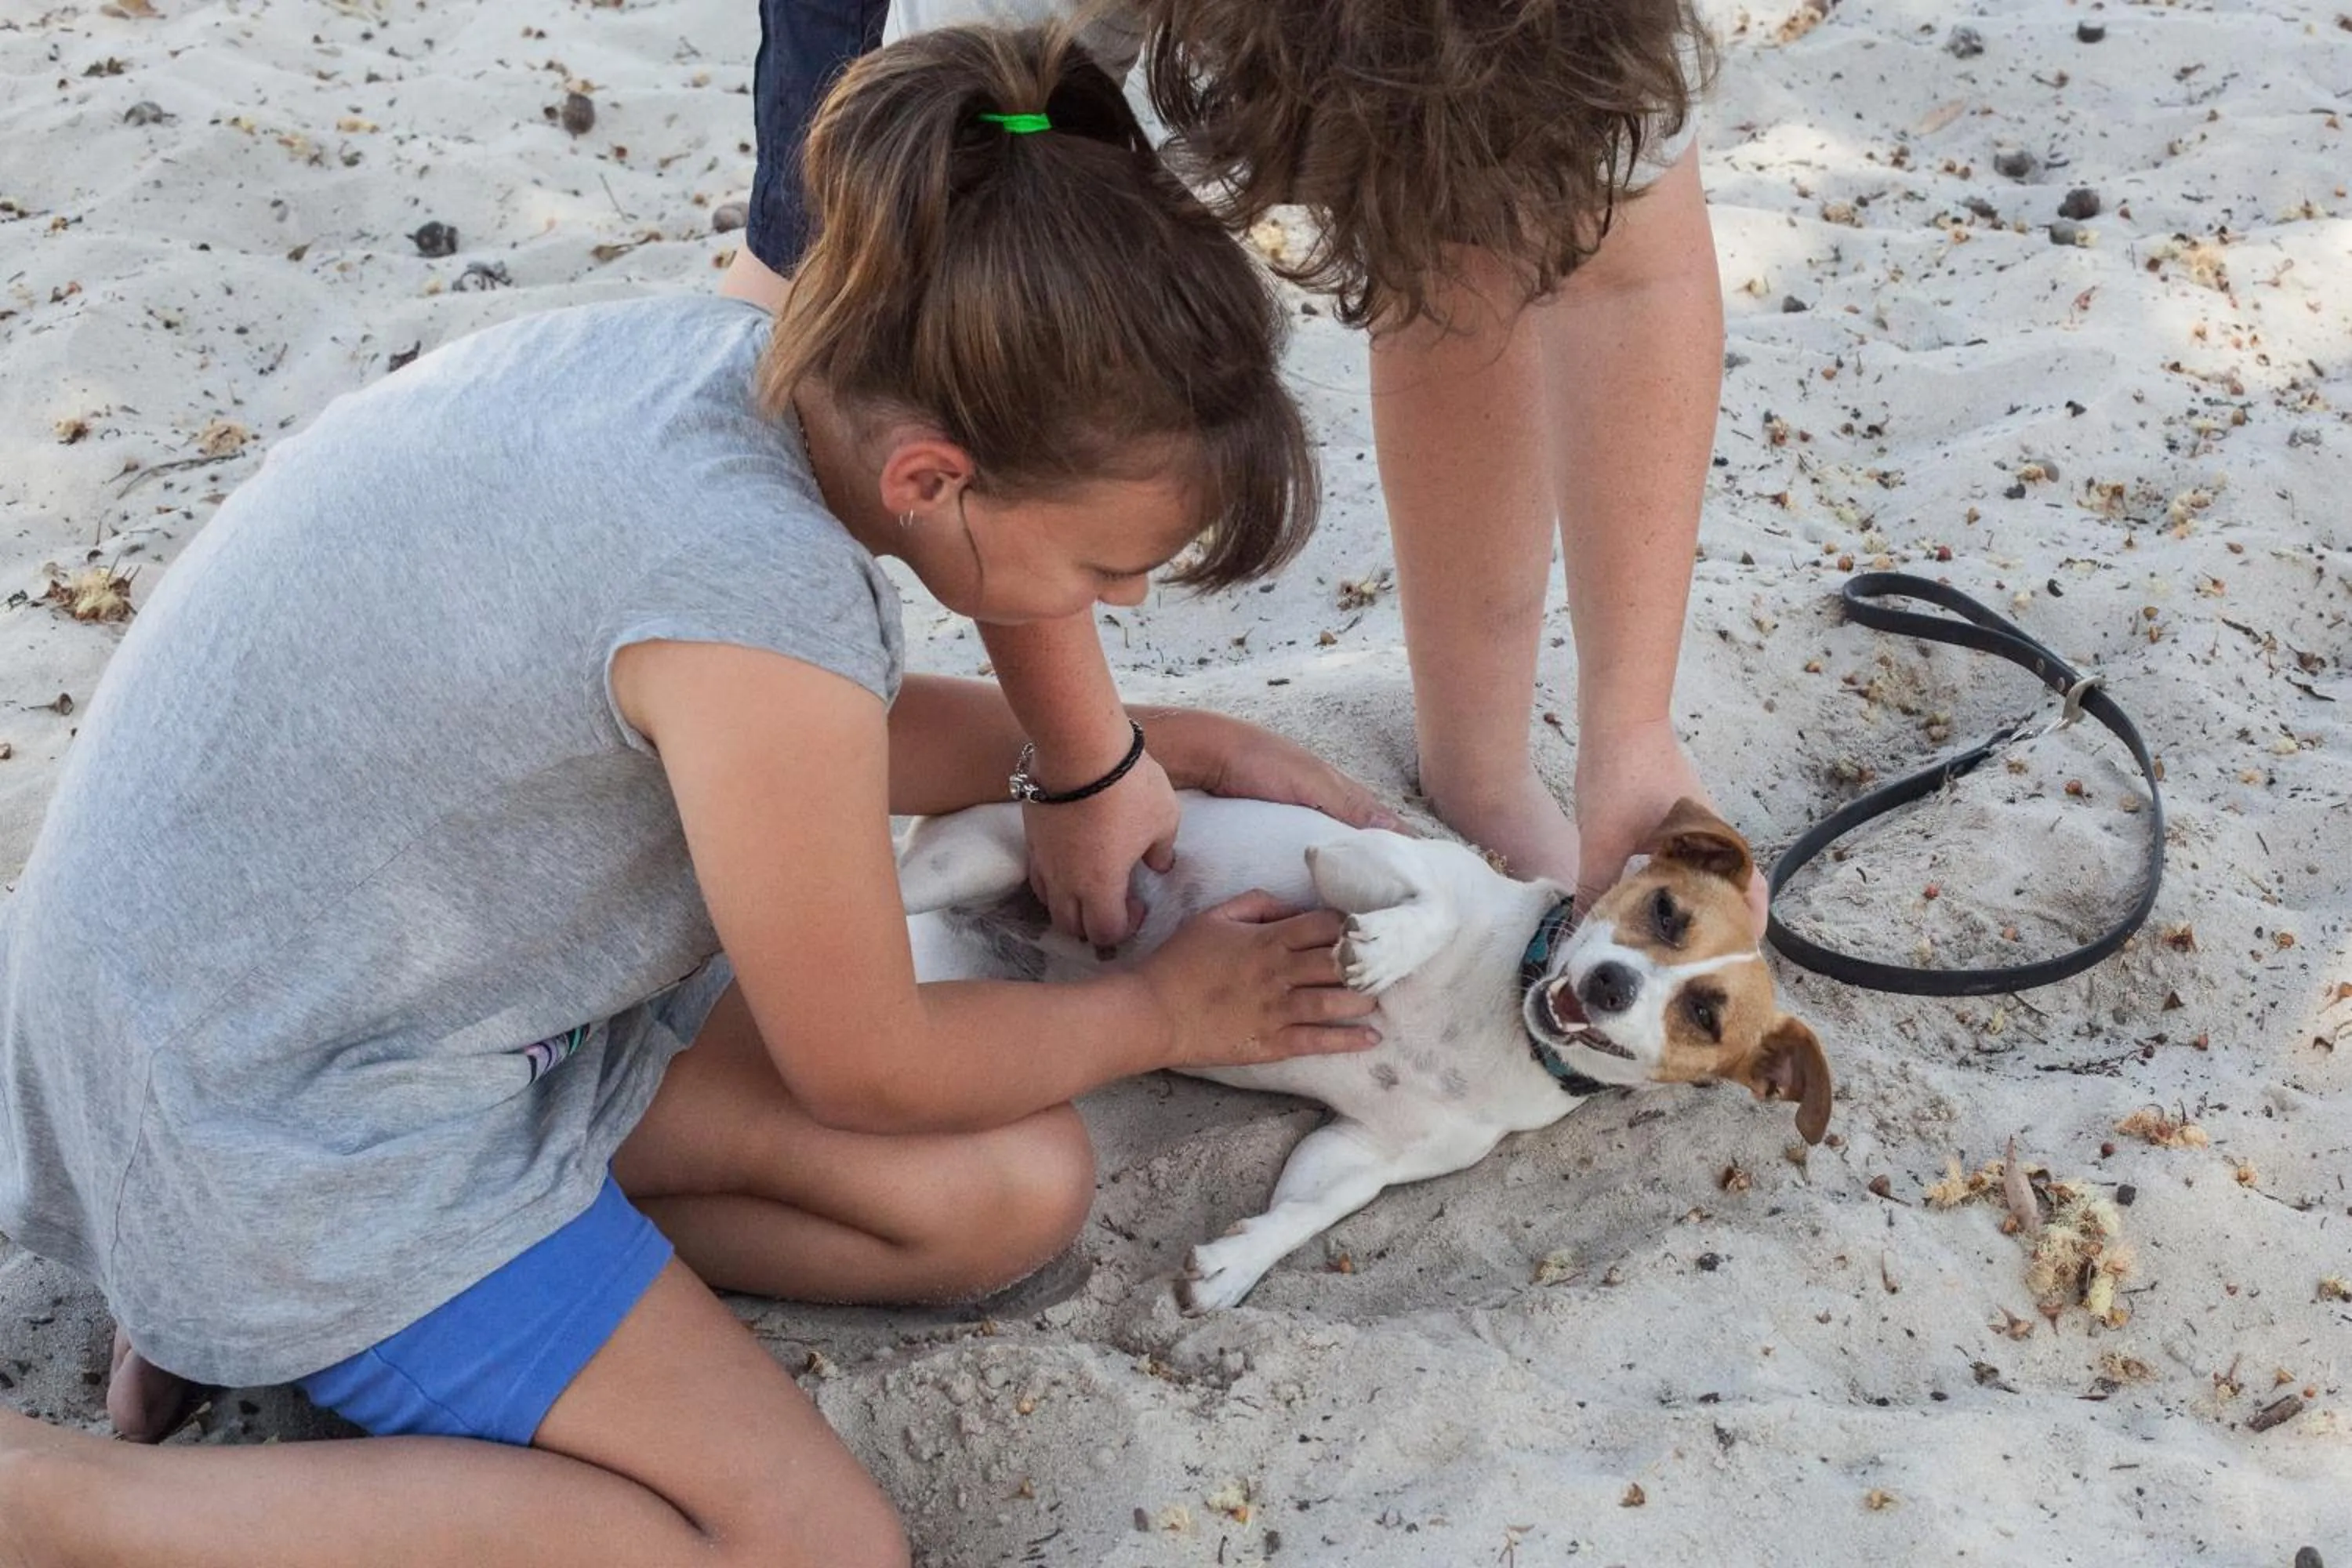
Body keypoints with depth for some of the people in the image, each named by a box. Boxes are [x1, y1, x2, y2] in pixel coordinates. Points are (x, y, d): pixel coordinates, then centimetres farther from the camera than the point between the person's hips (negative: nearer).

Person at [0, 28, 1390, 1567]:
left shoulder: (737, 359, -9)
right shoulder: (760, 594, -34)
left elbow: (849, 735, 14)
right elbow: (864, 1069, -15)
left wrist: (1179, 741, 11)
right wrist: (1165, 1010, 1)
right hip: (280, 1116, -9)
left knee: (1013, 1192, 1)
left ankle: (262, 1295, 7)